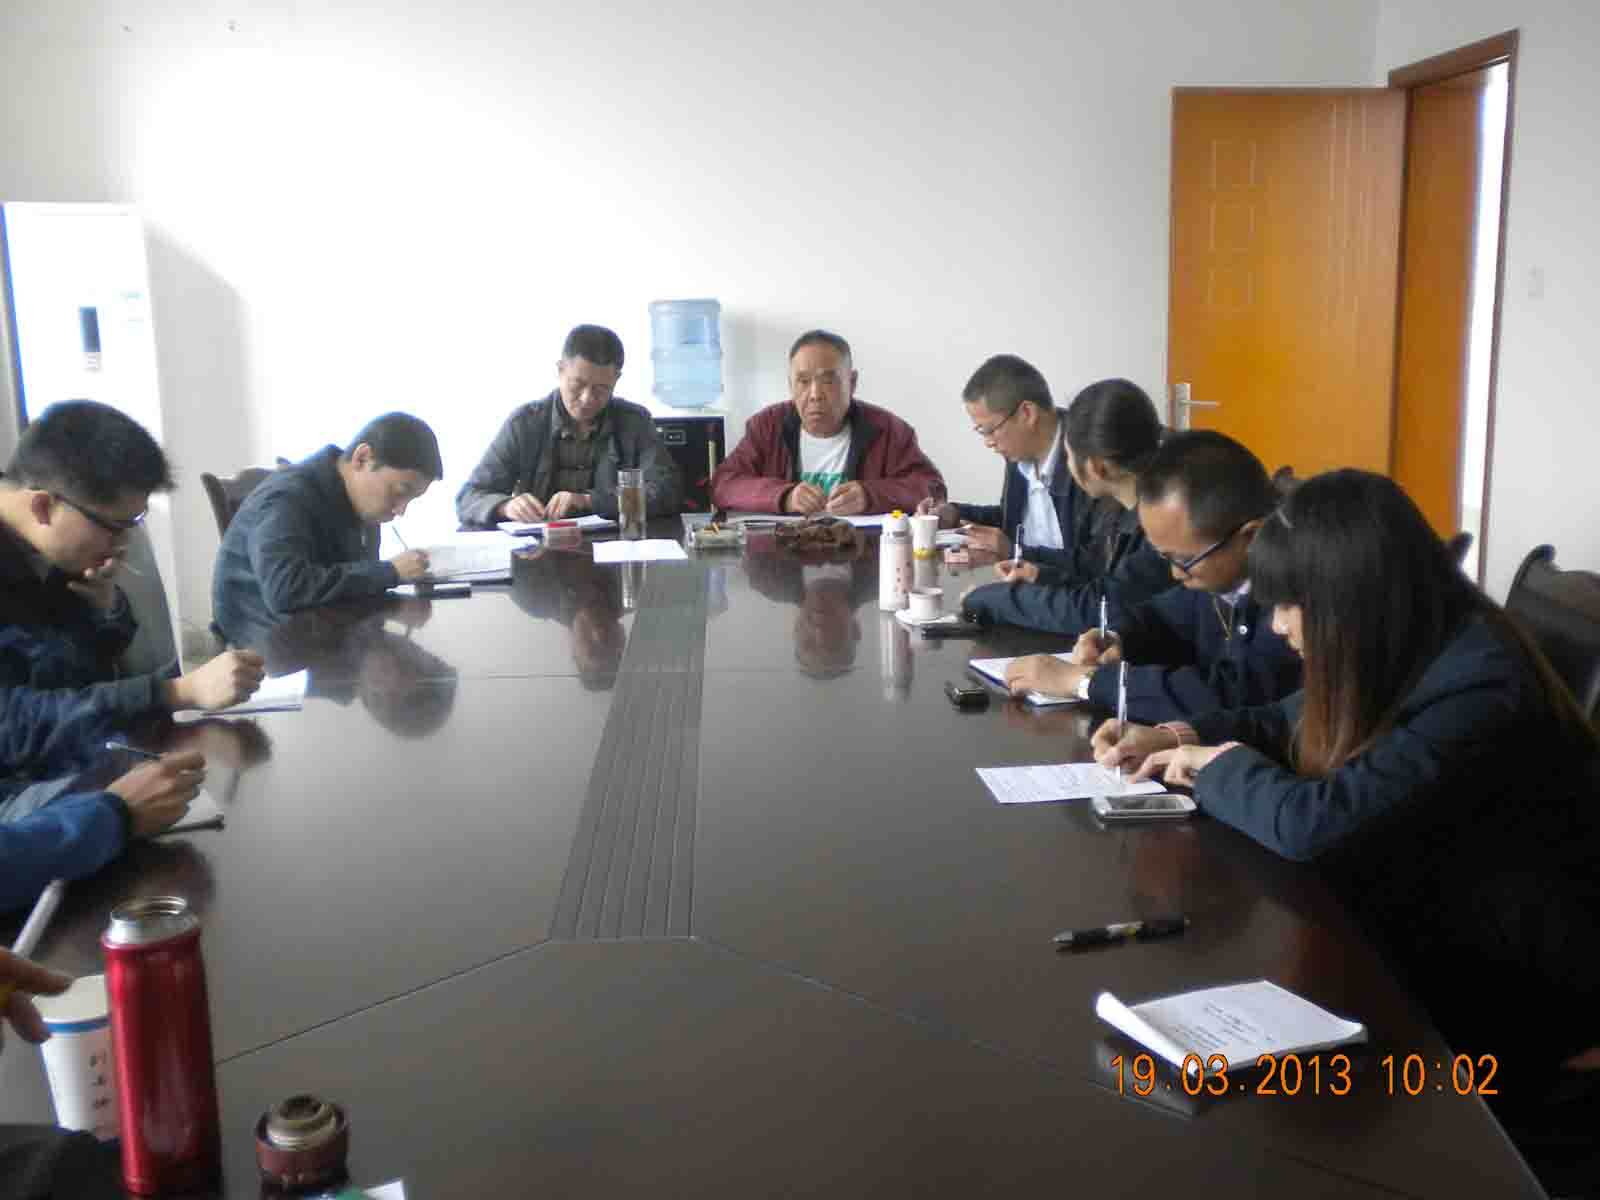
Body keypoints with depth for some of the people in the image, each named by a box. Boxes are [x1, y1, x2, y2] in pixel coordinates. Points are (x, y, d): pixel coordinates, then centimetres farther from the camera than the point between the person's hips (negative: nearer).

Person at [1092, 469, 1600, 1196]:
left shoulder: (1479, 687, -29)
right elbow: (1285, 723, 15)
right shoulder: (1406, 652, -2)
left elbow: (1313, 822, -35)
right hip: (1440, 948, 8)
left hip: (1525, 999, -8)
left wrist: (1220, 767, -15)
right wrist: (1176, 736, -2)